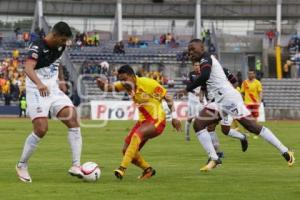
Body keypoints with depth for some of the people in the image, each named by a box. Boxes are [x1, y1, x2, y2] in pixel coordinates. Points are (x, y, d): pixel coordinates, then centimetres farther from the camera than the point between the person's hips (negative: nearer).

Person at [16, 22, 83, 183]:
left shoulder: (60, 46, 6)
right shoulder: (37, 47, -18)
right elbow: (28, 68, -35)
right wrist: (39, 84, -52)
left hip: (53, 90, 7)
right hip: (37, 92, -7)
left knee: (73, 120, -12)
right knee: (41, 129, -17)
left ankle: (76, 166, -13)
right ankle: (22, 166, 3)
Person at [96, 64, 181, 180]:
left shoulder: (148, 84, -16)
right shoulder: (126, 85, 1)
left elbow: (167, 97, -9)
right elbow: (110, 87, -6)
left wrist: (174, 117, -9)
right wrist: (102, 85, -30)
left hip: (157, 121, -8)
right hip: (143, 120, 8)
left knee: (137, 135, -34)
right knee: (127, 150, 1)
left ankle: (123, 168, -38)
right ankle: (148, 169, 24)